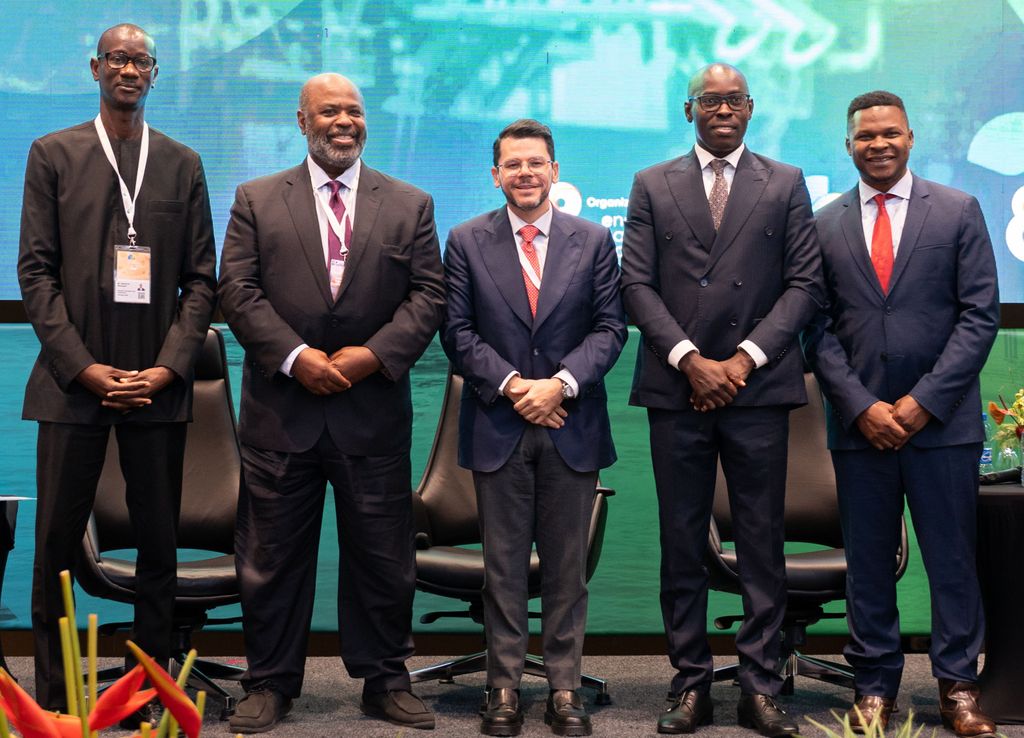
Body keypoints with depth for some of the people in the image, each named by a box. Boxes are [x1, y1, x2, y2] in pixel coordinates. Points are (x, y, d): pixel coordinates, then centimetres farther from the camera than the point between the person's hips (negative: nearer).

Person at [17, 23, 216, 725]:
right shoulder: (53, 154, 8)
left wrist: (170, 365, -6)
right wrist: (82, 366, -9)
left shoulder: (184, 163, 12)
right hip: (74, 379, -1)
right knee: (58, 543, 1)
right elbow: (36, 270, 2)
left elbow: (201, 278, 8)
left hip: (158, 384, 1)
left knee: (159, 545, 4)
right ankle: (53, 695, 10)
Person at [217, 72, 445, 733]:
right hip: (281, 409, 0)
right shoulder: (257, 200, 8)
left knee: (383, 554, 7)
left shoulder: (410, 205, 9)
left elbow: (428, 295, 2)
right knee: (272, 555, 6)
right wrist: (295, 356, -14)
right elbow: (239, 291, -1)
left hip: (375, 410, 0)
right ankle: (271, 683, 19)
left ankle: (386, 680, 21)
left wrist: (373, 354, -13)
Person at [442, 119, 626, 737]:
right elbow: (458, 331, 1)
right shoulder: (466, 242, 5)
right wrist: (511, 385, -11)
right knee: (504, 565, 5)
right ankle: (505, 688, 13)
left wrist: (561, 383, -13)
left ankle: (566, 689, 14)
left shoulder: (594, 241, 6)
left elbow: (610, 328, 2)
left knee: (568, 565, 6)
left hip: (572, 426, 1)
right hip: (498, 427, 0)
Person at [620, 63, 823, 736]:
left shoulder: (786, 184, 10)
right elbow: (637, 283, 3)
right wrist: (689, 359, -9)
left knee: (763, 541, 2)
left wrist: (745, 358, -8)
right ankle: (691, 684, 12)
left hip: (757, 386, 0)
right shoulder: (652, 185, 10)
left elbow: (804, 283, 3)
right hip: (677, 388, 1)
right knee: (682, 542, 4)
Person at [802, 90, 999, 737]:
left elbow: (980, 315, -2)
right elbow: (818, 328, 5)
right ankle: (876, 684, 16)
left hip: (942, 419, -1)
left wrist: (924, 400, -10)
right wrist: (861, 405, -7)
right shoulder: (825, 226, 8)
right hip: (859, 423, 1)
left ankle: (958, 683, 16)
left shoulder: (958, 211, 4)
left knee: (953, 557, 4)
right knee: (868, 560, 6)